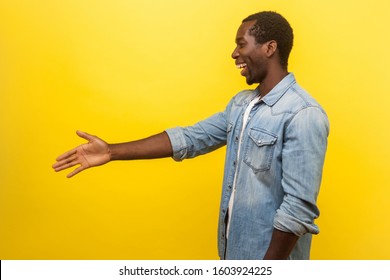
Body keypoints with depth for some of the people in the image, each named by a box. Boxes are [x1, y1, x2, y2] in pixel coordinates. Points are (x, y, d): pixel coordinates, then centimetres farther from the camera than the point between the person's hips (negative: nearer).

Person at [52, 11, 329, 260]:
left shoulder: (303, 115, -22)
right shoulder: (241, 103, 6)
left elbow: (299, 207, -24)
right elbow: (190, 138, 6)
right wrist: (112, 152, 2)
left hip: (272, 254, -8)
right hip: (235, 247, 8)